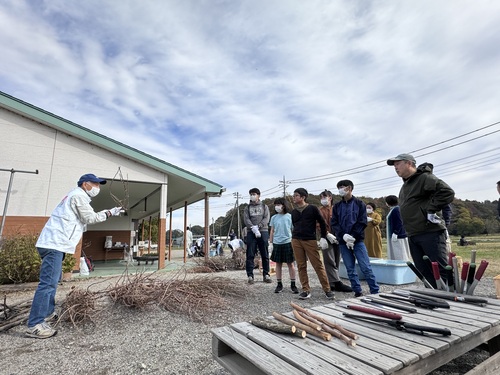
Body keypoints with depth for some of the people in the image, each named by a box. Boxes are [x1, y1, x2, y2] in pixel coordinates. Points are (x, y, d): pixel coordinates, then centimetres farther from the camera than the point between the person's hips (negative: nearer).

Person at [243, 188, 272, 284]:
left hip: (263, 231, 0)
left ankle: (266, 275, 13)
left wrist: (258, 226, -16)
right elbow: (246, 219, 0)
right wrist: (253, 228, -17)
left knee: (265, 255, 3)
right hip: (251, 233, 0)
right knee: (250, 255, -2)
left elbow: (266, 218, 0)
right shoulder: (247, 208, 14)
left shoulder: (264, 206, 14)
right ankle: (250, 276, 4)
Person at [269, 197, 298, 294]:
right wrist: (270, 243, 6)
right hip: (277, 243, 2)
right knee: (278, 264, 9)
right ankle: (279, 284, 20)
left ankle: (293, 284, 16)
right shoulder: (274, 218, 5)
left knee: (290, 264, 5)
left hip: (288, 242, -2)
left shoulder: (290, 216, -1)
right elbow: (272, 231, 9)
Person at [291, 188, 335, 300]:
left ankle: (327, 289, 10)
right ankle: (306, 290, 14)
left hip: (310, 240, -4)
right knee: (301, 266, 5)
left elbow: (322, 222, 2)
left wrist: (323, 237, -2)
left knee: (318, 265, -2)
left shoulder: (312, 208, -2)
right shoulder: (294, 212, 11)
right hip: (296, 240, 4)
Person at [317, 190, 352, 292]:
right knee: (330, 262, -5)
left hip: (337, 239, 3)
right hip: (326, 238, -3)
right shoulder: (319, 211, 2)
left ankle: (331, 283, 18)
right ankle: (337, 283, -3)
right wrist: (327, 234, -16)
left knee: (336, 262, 8)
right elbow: (318, 226, -4)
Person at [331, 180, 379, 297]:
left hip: (358, 241, -3)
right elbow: (334, 224, 3)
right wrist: (343, 235, -14)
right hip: (343, 242, 3)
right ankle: (357, 292, 16)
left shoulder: (359, 204, 2)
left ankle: (375, 292, 7)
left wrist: (353, 237, -15)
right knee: (350, 269, 6)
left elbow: (362, 222, -5)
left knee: (366, 268, -4)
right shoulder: (337, 206, 9)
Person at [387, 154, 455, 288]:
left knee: (441, 271, -6)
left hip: (431, 233, -9)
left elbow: (447, 192, -21)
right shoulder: (405, 185, 20)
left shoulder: (424, 177, -8)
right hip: (413, 236, 9)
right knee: (425, 273, 11)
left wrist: (431, 211, -18)